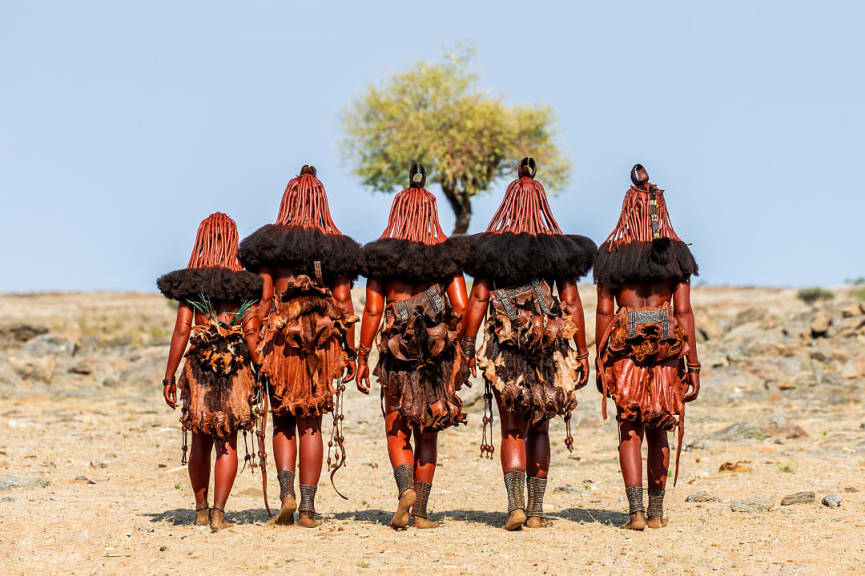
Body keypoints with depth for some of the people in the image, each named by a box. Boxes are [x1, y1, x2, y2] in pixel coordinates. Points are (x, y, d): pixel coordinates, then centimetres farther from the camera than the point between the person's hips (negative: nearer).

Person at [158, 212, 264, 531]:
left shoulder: (190, 283, 0)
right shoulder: (244, 283, 0)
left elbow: (181, 331, -4)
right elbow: (251, 333, -6)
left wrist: (169, 377, 0)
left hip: (199, 367, 1)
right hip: (236, 369, -1)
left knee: (200, 442, 14)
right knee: (227, 444, 4)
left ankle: (201, 508, 23)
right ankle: (218, 511, -7)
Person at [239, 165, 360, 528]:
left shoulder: (271, 243, 1)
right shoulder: (335, 245, 4)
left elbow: (265, 299, -3)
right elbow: (343, 301, 2)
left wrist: (255, 348, 1)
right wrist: (350, 354, 6)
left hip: (281, 336, -1)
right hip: (325, 340, 1)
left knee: (283, 421, 10)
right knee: (311, 424, 6)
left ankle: (287, 493, -7)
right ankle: (307, 507, 4)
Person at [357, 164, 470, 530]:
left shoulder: (381, 257, -1)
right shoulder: (445, 256, 2)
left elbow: (372, 311, -5)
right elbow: (461, 308, -6)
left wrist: (361, 358, 0)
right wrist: (447, 335, 11)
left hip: (397, 353, -1)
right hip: (438, 357, 1)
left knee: (397, 431, 10)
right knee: (427, 434, 10)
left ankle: (406, 489, -16)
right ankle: (420, 512, 9)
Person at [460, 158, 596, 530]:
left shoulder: (490, 247, 0)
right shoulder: (559, 248, 3)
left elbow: (478, 298, -4)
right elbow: (571, 303, 1)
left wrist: (467, 346, 0)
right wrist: (582, 354, 4)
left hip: (504, 346, -1)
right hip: (550, 347, 1)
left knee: (512, 429, 3)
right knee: (538, 428, 13)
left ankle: (515, 504, -15)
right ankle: (536, 510, 13)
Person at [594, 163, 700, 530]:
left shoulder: (612, 253, 2)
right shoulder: (675, 253, 2)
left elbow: (604, 312, 0)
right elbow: (684, 312, -1)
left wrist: (600, 364, 4)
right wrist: (693, 365, 1)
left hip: (625, 346, -1)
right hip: (666, 347, 1)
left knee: (629, 430, 4)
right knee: (658, 430, 13)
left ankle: (635, 511, -8)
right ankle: (656, 511, 17)